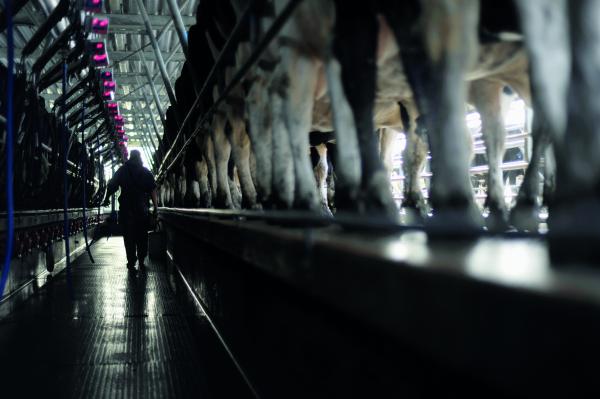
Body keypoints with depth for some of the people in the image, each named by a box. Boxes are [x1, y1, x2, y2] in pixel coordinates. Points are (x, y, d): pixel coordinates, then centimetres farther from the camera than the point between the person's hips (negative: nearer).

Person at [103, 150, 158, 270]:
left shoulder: (122, 170, 6)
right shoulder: (146, 172, 5)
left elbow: (111, 186, 7)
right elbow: (153, 190, -2)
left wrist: (107, 199, 23)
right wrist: (155, 207, 0)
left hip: (126, 208, 0)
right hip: (142, 208, 0)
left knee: (129, 236, 4)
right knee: (142, 236, 11)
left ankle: (131, 262, 1)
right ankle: (141, 261, 9)